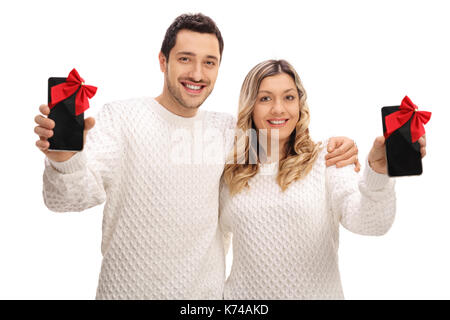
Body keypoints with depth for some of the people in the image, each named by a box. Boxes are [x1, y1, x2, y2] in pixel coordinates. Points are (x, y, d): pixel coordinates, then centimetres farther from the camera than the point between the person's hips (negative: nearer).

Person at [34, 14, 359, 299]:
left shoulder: (226, 128, 2)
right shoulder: (121, 117, -9)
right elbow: (74, 196, -18)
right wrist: (64, 158, -41)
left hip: (207, 291, 4)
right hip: (127, 290, -3)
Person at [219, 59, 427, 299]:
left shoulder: (327, 159, -11)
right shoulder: (231, 171, -3)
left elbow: (369, 223, -25)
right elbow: (220, 233, 9)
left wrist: (378, 171, -39)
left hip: (317, 292, -1)